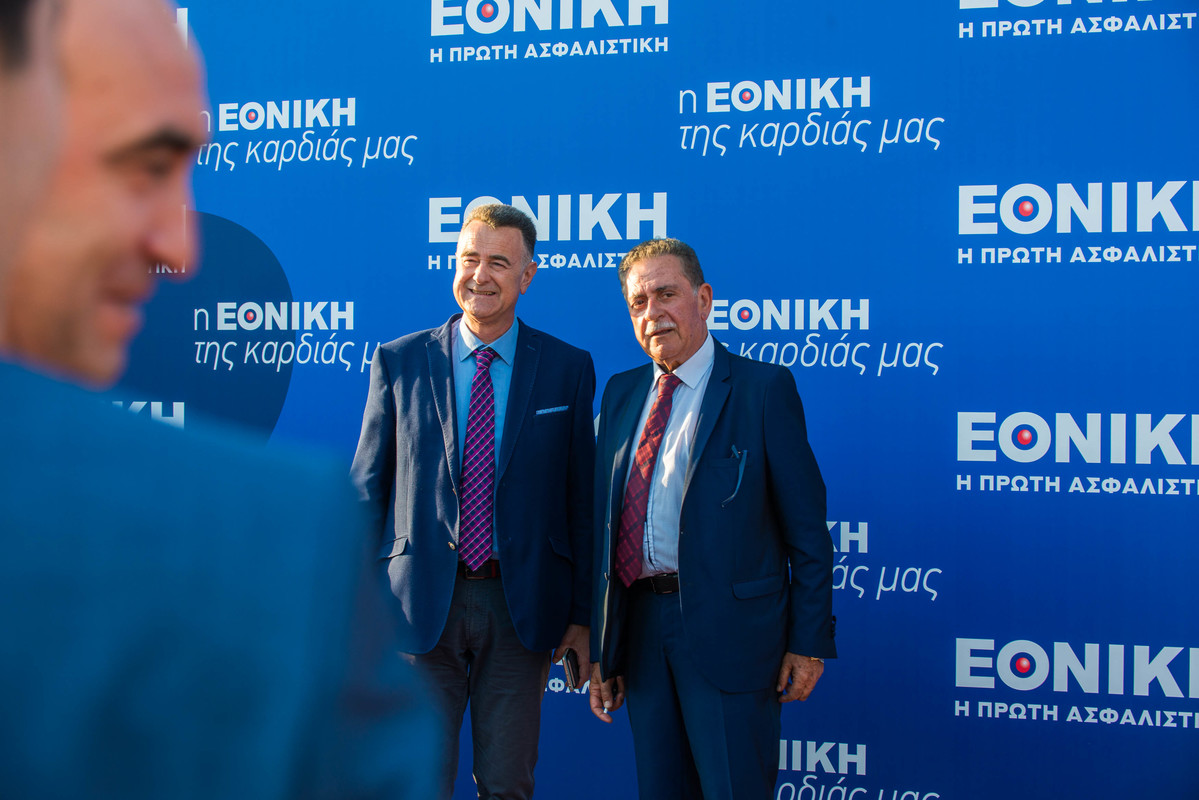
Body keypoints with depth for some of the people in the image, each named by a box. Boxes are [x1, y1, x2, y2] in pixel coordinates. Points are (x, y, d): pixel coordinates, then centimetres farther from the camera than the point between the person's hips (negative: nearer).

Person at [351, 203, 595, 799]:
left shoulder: (568, 369, 2)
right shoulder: (398, 363, 2)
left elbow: (581, 498, 4)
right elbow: (368, 490, 4)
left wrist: (583, 615, 3)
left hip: (521, 608, 0)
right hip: (420, 605, 0)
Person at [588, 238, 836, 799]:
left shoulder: (763, 389, -4)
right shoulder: (620, 394, 11)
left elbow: (806, 525, -5)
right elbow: (605, 519, 11)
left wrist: (809, 641, -8)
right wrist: (601, 649, 10)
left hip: (729, 632, -5)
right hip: (640, 624, 5)